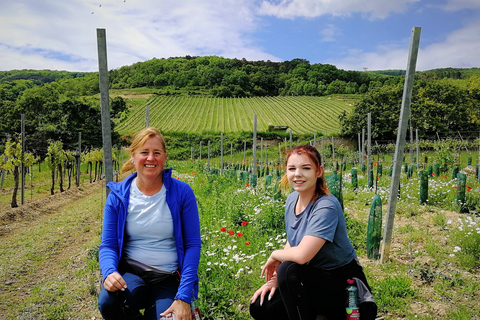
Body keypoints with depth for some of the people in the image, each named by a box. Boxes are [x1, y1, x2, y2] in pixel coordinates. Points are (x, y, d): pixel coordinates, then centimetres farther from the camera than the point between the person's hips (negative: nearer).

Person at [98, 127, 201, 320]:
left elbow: (192, 245, -7)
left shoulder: (182, 192, -8)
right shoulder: (118, 196, -3)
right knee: (107, 303, -29)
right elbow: (108, 245, 1)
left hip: (169, 279, -1)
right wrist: (109, 272, -23)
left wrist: (184, 297, -15)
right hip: (131, 274, 1)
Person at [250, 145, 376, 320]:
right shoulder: (292, 199, -1)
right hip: (313, 278, 8)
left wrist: (274, 255, -16)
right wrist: (276, 277, -4)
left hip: (344, 283, -7)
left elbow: (301, 255, -36)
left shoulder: (326, 207, -26)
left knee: (289, 269, -32)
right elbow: (291, 243, 9)